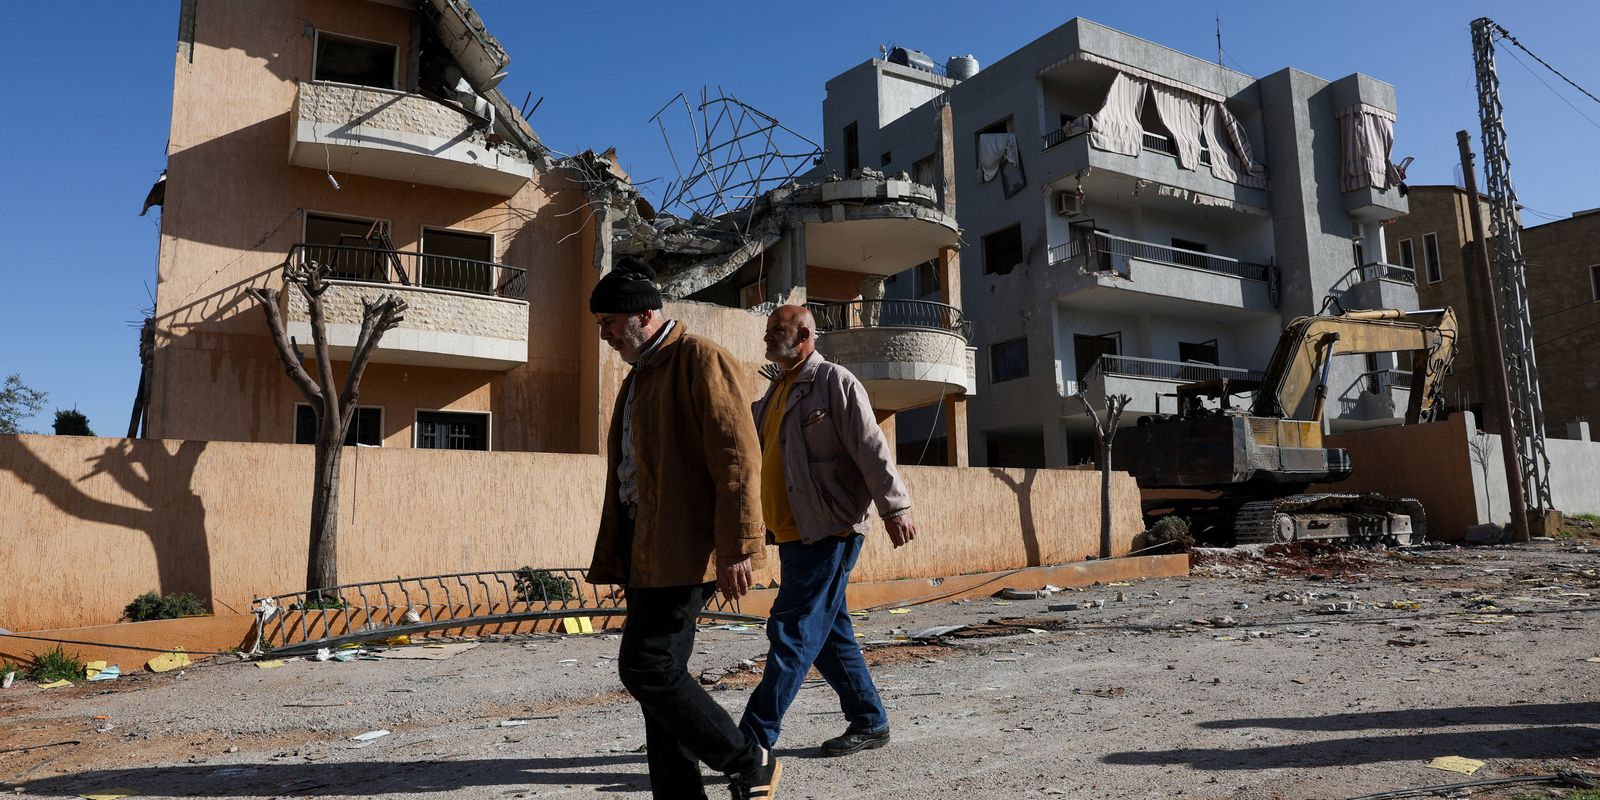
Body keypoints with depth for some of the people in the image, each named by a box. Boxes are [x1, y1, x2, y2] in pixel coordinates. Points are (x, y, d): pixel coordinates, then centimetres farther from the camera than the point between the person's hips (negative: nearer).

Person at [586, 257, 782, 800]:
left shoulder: (700, 359, -7)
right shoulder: (637, 377, 22)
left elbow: (738, 458, -16)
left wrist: (737, 548, -21)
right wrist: (612, 559, 18)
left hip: (684, 550, -9)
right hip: (646, 551, 9)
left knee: (646, 669, -11)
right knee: (657, 674, 9)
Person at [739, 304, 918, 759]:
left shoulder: (835, 382, -7)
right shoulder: (775, 393, 18)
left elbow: (872, 448, -14)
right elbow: (756, 456, 22)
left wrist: (895, 506, -18)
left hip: (828, 533, -9)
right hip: (791, 535, 9)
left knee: (793, 634, -7)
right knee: (829, 635, 14)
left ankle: (754, 740, -4)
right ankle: (869, 722, 26)